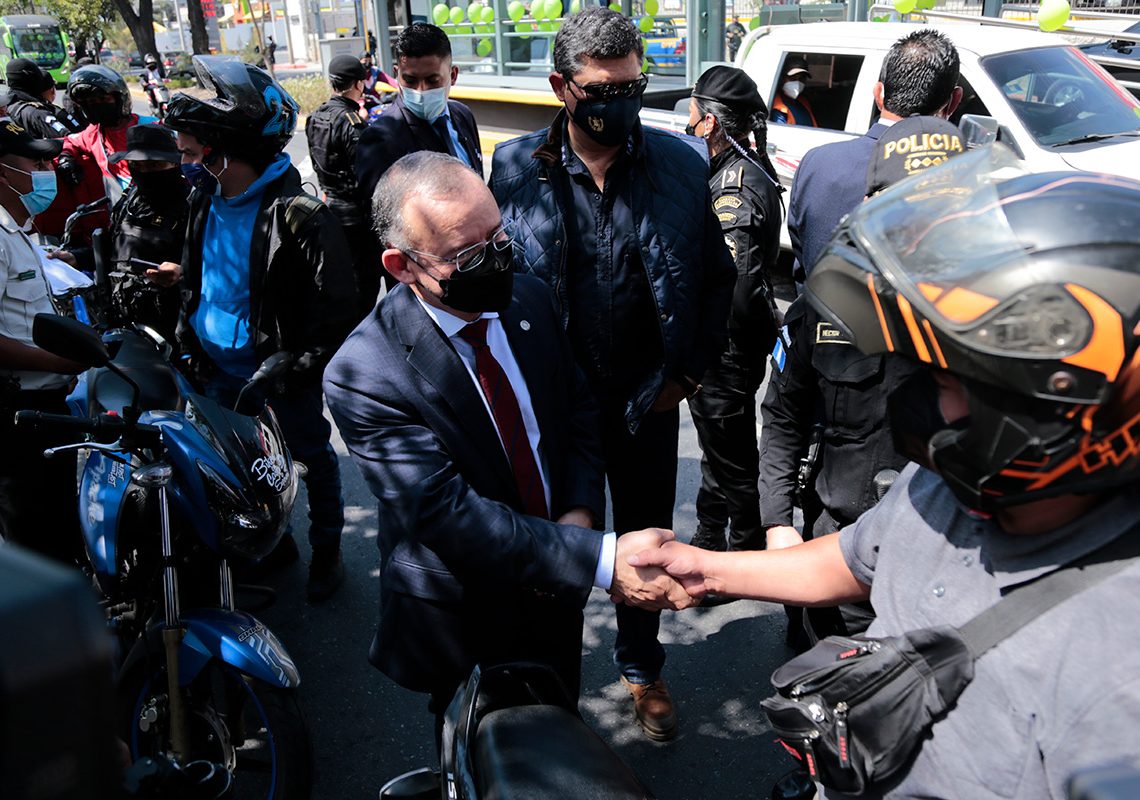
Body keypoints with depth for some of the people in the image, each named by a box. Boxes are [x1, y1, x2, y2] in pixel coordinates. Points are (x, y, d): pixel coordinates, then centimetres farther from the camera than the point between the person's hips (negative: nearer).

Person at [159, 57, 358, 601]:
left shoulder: (297, 214, -22)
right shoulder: (207, 199, 3)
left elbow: (333, 302, -20)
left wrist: (299, 367, -21)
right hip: (219, 372, 8)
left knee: (313, 459, 11)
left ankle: (327, 551, 30)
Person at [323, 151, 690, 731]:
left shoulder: (530, 299, -8)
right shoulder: (362, 376, -27)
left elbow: (579, 411, 4)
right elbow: (452, 515, -31)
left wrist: (581, 510, -14)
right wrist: (602, 559, -36)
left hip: (555, 598, 5)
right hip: (463, 625, -5)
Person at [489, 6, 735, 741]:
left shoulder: (682, 163, -6)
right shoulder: (517, 167, -8)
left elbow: (717, 276, 2)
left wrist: (688, 370, -3)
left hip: (646, 396, 1)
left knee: (646, 539, 17)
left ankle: (642, 668, 42)